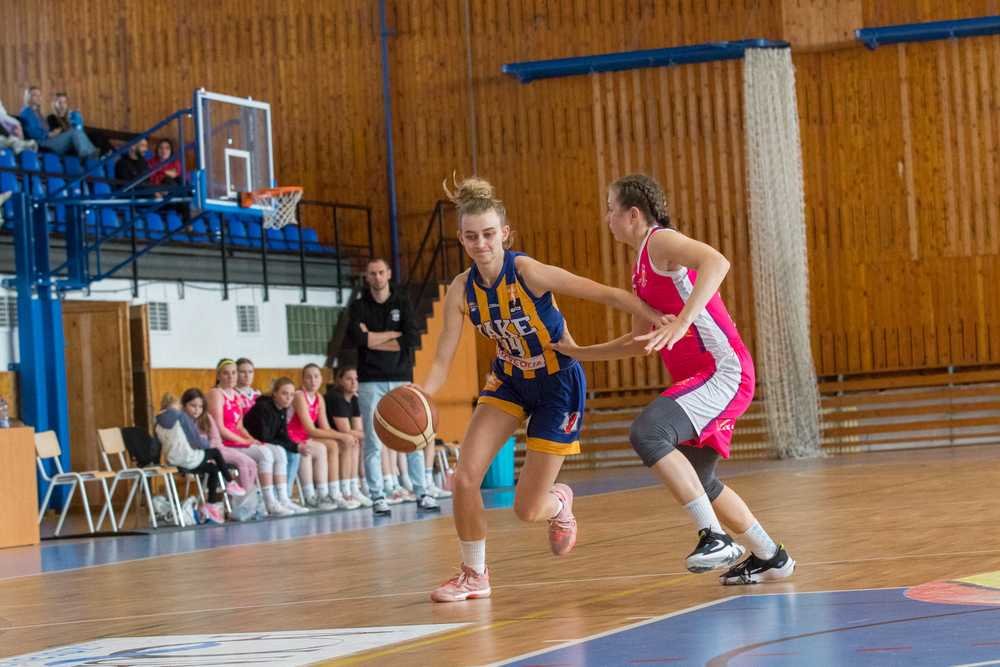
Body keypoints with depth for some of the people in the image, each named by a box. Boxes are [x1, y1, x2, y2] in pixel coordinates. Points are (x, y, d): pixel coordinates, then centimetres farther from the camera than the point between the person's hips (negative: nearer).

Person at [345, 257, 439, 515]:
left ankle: (421, 494, 3)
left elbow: (413, 339, -7)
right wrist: (394, 334, -9)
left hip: (402, 379, 1)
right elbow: (356, 337, -14)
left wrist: (374, 340, -9)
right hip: (370, 382, -1)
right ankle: (378, 497, 1)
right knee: (373, 443, -3)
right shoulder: (358, 307, 5)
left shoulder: (402, 304, 8)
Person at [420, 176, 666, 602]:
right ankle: (474, 576, 9)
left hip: (557, 384, -4)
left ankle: (560, 505, 35)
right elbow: (443, 360, -14)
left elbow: (608, 295, -26)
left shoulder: (528, 273, -28)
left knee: (527, 510, -3)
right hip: (510, 380, 4)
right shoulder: (461, 290, -13)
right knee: (465, 478, -12)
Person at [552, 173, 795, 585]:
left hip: (723, 371, -10)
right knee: (697, 481, 19)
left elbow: (717, 262, -31)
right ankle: (769, 557, 33)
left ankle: (715, 537, -23)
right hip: (702, 379, 10)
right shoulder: (643, 268, 20)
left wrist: (681, 323, -40)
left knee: (646, 433, -27)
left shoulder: (661, 241, -9)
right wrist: (578, 353, 31)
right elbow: (641, 341, 31)